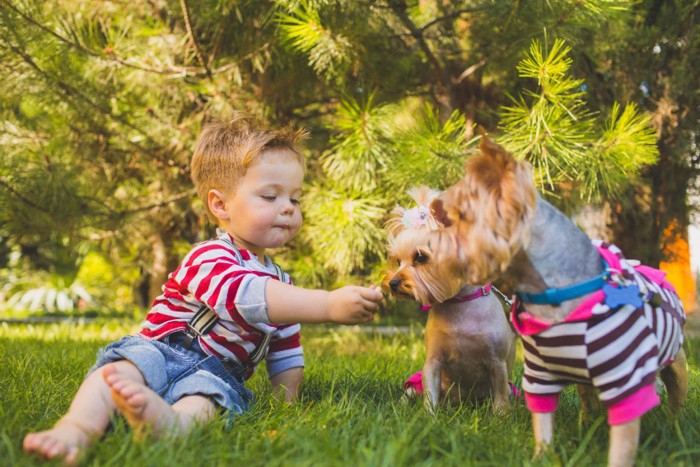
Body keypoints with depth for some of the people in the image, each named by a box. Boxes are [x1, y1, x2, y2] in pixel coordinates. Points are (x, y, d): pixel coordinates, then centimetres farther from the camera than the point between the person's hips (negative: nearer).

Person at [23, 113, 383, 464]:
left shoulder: (281, 282, 20)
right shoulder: (209, 258, -8)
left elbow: (286, 351, 29)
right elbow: (247, 296, -31)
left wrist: (285, 399, 10)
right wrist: (329, 305, -41)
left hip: (217, 374, 3)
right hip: (162, 352, -3)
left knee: (209, 397, -33)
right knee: (122, 368, -35)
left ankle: (168, 420, -66)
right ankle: (77, 428, -60)